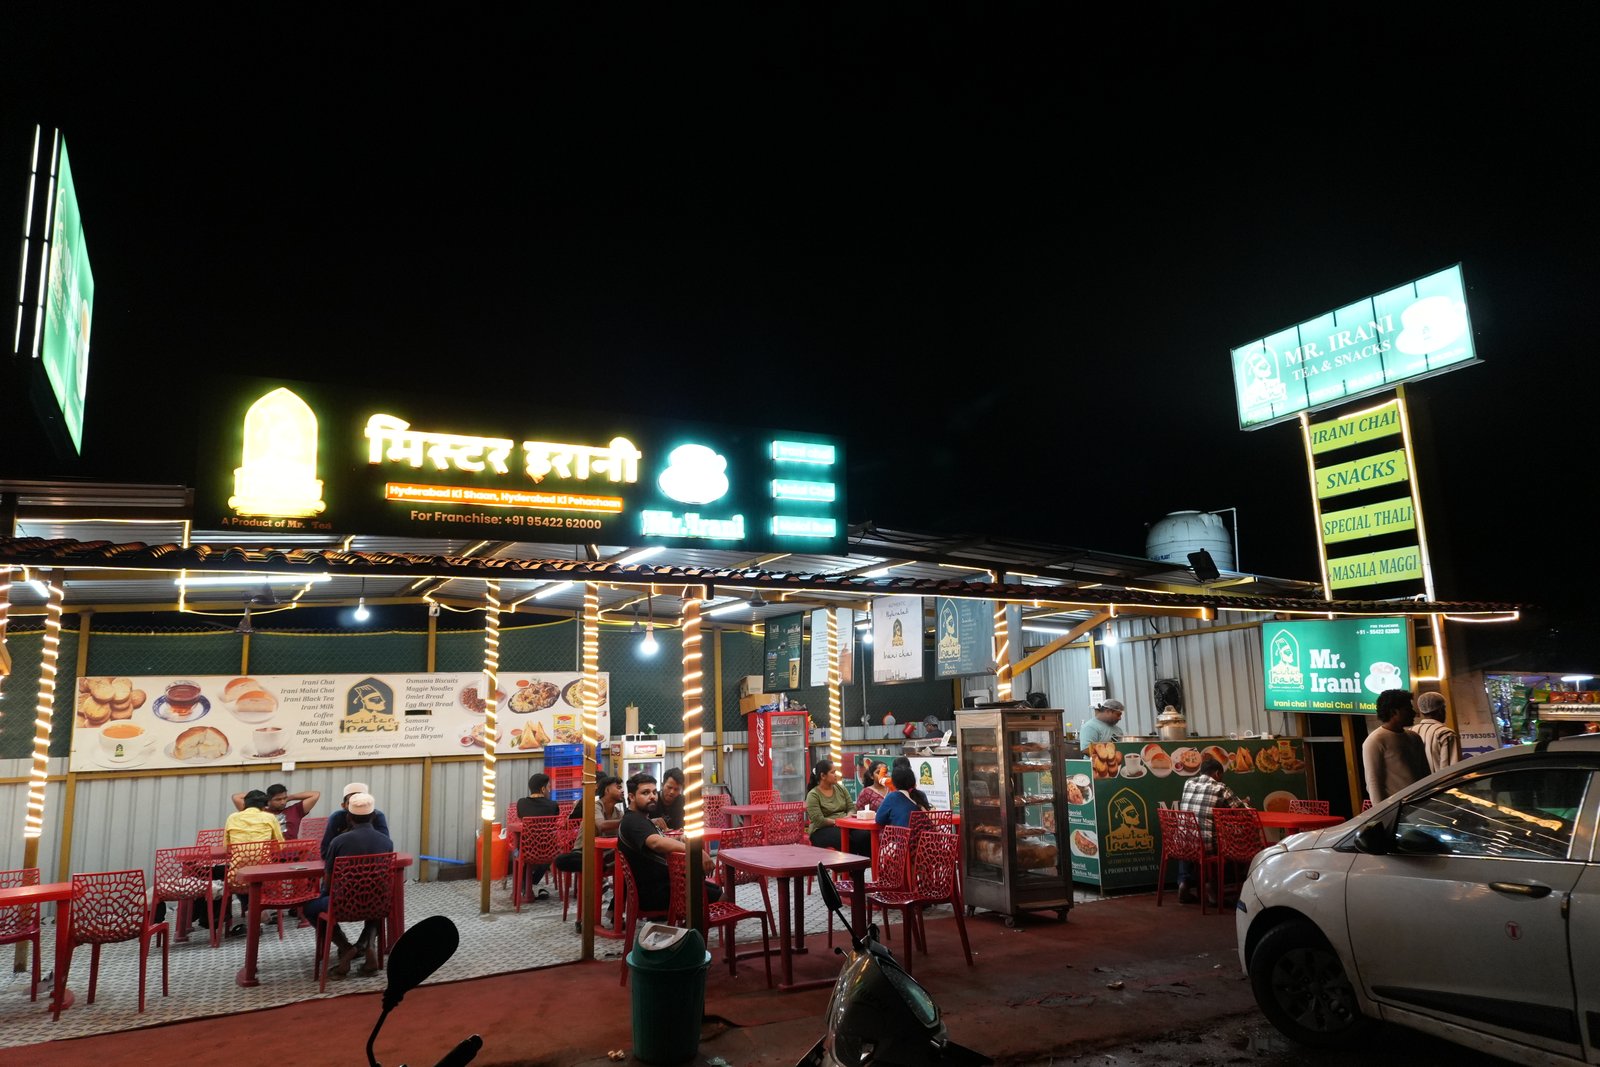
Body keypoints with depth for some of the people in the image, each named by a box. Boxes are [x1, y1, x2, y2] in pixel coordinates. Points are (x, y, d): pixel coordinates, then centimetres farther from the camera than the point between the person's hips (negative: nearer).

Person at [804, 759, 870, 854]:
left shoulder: (840, 788, 13)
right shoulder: (813, 795, -4)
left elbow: (852, 808, 11)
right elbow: (818, 820, -13)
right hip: (822, 830, -5)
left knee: (865, 836, -27)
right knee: (846, 840, -36)